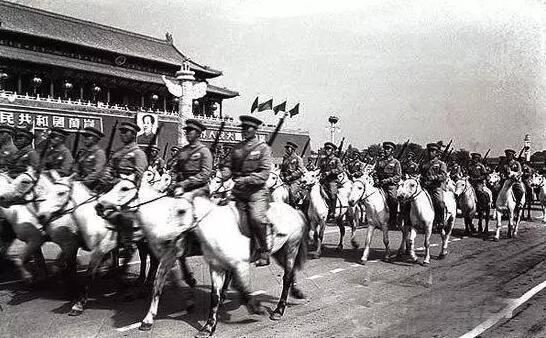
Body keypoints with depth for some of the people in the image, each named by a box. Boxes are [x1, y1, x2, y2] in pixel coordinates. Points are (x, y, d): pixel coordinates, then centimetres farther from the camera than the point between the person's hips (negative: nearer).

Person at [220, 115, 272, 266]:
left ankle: (265, 251, -5)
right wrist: (226, 174, -6)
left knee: (257, 217, -22)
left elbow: (264, 173, -8)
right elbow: (228, 165, 17)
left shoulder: (263, 147, 0)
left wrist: (246, 180, -19)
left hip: (256, 190, -5)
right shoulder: (237, 147, 15)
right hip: (238, 191, 5)